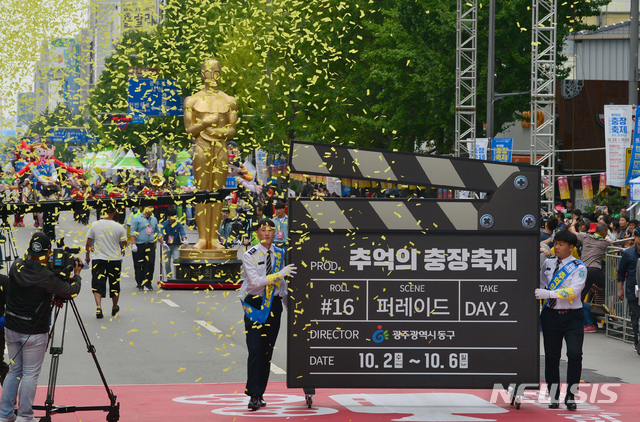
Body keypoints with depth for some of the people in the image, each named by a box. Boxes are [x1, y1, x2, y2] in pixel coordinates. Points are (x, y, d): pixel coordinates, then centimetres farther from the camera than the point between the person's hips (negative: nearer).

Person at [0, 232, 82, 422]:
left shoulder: (17, 266, -4)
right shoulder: (46, 277, -21)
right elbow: (71, 292, -10)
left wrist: (50, 298, 13)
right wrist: (76, 275, 7)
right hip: (33, 333, -6)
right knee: (30, 374, 5)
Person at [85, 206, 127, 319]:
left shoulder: (94, 225, -4)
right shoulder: (119, 227, -8)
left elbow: (88, 242, 4)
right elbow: (124, 244, 0)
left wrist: (87, 256, 18)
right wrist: (122, 251, 23)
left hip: (98, 259, 0)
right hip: (115, 259, 0)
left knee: (98, 284, 1)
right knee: (114, 285, 15)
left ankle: (98, 306, -18)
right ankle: (114, 308, 30)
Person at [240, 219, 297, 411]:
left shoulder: (279, 254, 7)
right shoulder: (250, 255, -8)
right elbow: (256, 281, -20)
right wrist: (280, 273, -26)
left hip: (274, 304, 4)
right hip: (255, 305, -4)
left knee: (267, 352, 5)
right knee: (255, 351, -11)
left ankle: (259, 394, 12)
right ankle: (253, 396, -11)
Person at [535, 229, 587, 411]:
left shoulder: (579, 268, -7)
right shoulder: (548, 263, 7)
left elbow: (573, 291, -20)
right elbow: (541, 286, 19)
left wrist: (549, 293, -28)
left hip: (572, 316, -4)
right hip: (550, 314, 4)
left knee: (575, 354, -14)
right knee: (551, 356, 6)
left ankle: (571, 396, -2)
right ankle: (553, 396, 17)